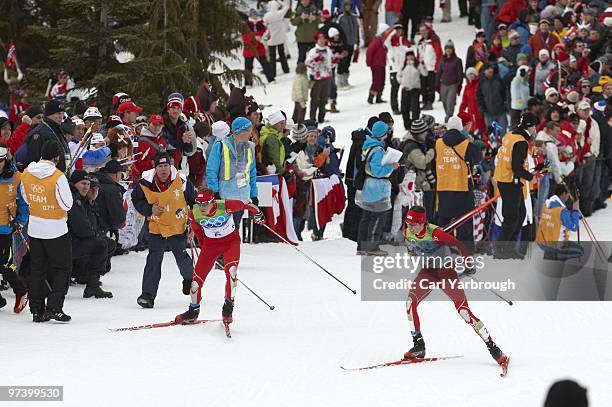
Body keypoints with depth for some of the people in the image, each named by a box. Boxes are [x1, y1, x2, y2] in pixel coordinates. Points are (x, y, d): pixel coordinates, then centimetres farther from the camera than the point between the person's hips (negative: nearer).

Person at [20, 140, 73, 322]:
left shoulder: (26, 174, -4)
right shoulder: (58, 177, -21)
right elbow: (67, 204, -14)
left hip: (34, 227, 5)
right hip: (56, 230, -5)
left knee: (37, 269, 14)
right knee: (62, 269, 7)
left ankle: (37, 310, 14)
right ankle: (54, 307, -4)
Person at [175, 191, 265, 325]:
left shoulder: (225, 206, -29)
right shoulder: (194, 215, -18)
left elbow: (244, 205, -10)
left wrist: (257, 214, 8)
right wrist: (203, 245, 17)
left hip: (231, 240, -3)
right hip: (211, 243, 3)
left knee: (231, 270, -27)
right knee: (198, 274, -1)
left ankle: (228, 306, -11)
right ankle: (193, 311, 21)